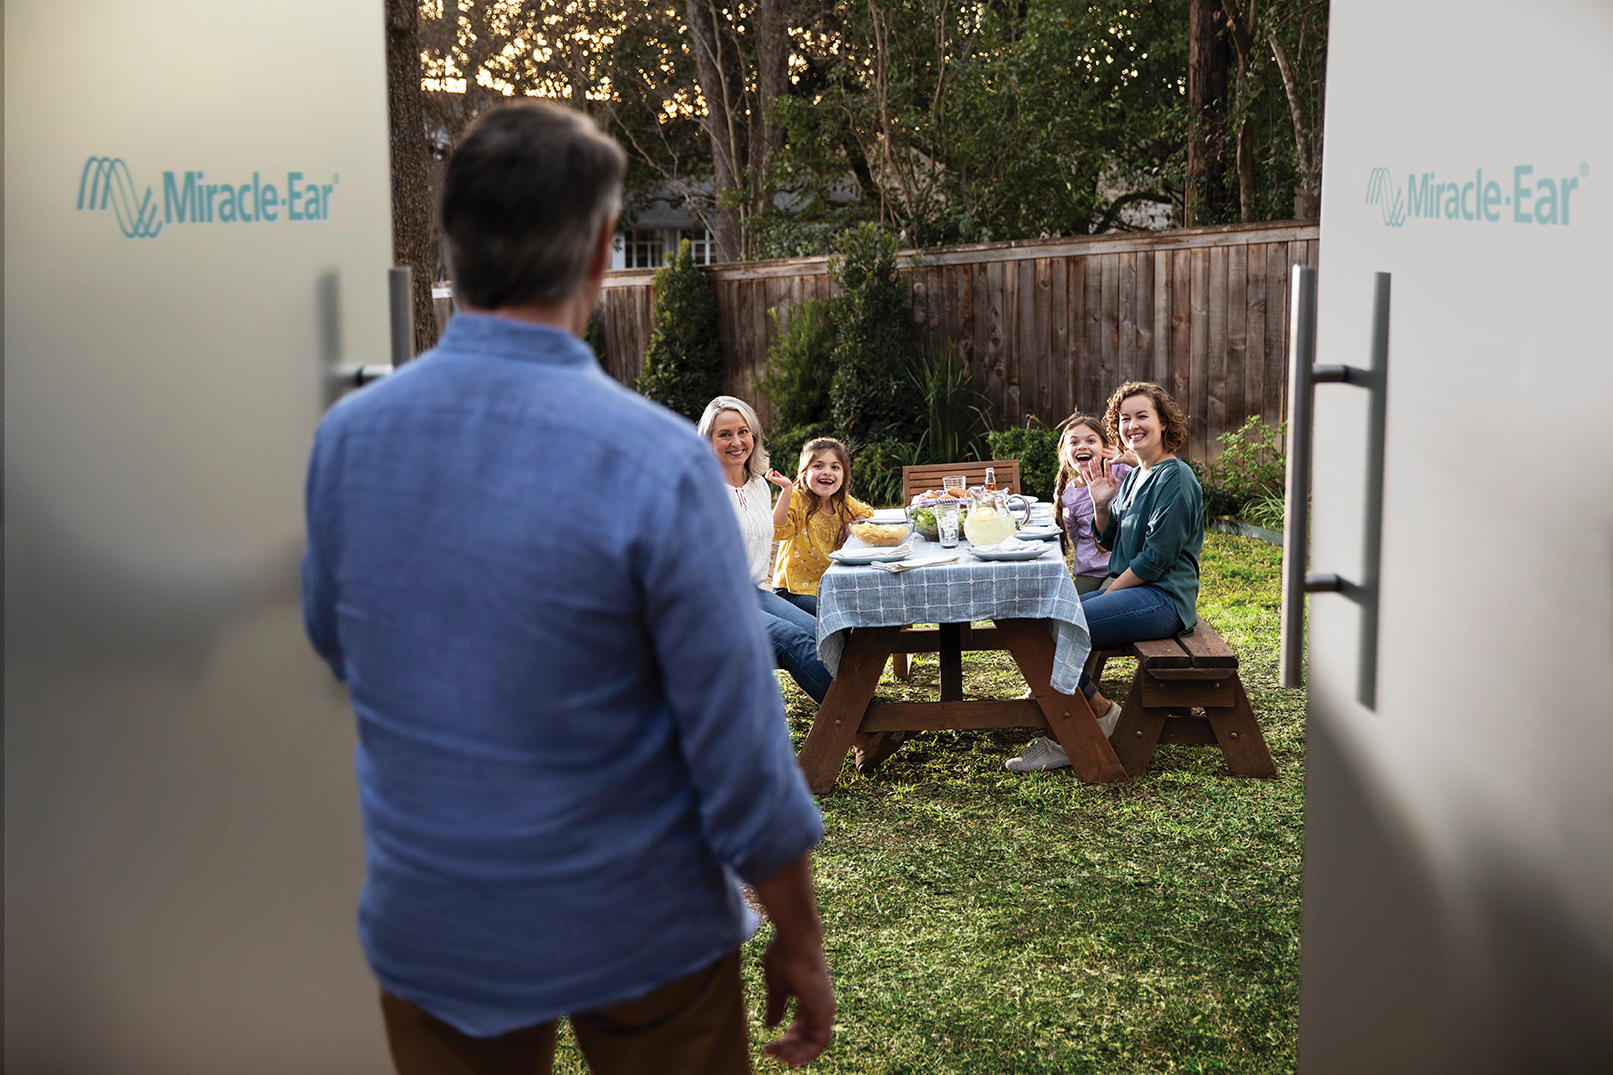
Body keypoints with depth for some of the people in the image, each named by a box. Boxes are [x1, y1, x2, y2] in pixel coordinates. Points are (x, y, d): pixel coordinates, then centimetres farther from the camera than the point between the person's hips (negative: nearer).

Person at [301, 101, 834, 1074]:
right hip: (637, 936, -3)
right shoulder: (656, 461, -24)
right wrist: (800, 941, -5)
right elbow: (741, 753, -18)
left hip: (426, 928, 4)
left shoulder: (345, 435, -9)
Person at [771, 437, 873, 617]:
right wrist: (787, 490, -33)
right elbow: (777, 531, -29)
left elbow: (866, 512, 25)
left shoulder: (842, 502, 4)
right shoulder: (797, 500, -13)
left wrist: (853, 524, 2)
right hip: (793, 591, -6)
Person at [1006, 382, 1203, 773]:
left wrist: (1109, 592, -11)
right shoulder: (1135, 476, 17)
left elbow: (1157, 557, -17)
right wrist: (1101, 502, 4)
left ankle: (1101, 714, -4)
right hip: (1134, 590, 10)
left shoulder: (1175, 478, -12)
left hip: (1162, 598, -10)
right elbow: (1110, 540, 21)